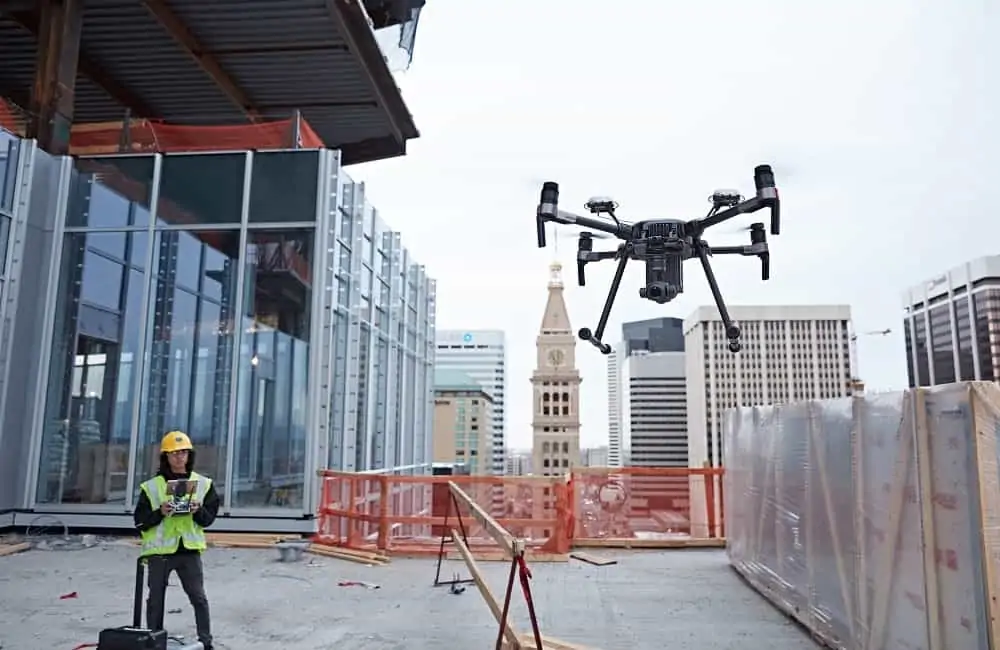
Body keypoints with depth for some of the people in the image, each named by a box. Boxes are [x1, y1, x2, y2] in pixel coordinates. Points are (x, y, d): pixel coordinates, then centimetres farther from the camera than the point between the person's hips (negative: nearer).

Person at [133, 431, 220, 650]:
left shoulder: (203, 484, 4)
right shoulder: (152, 486, 1)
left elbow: (209, 518, 5)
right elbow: (140, 521, 0)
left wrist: (198, 511, -15)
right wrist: (160, 513, -17)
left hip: (189, 549, 0)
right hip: (159, 550, 0)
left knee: (199, 598, 0)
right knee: (156, 600, 11)